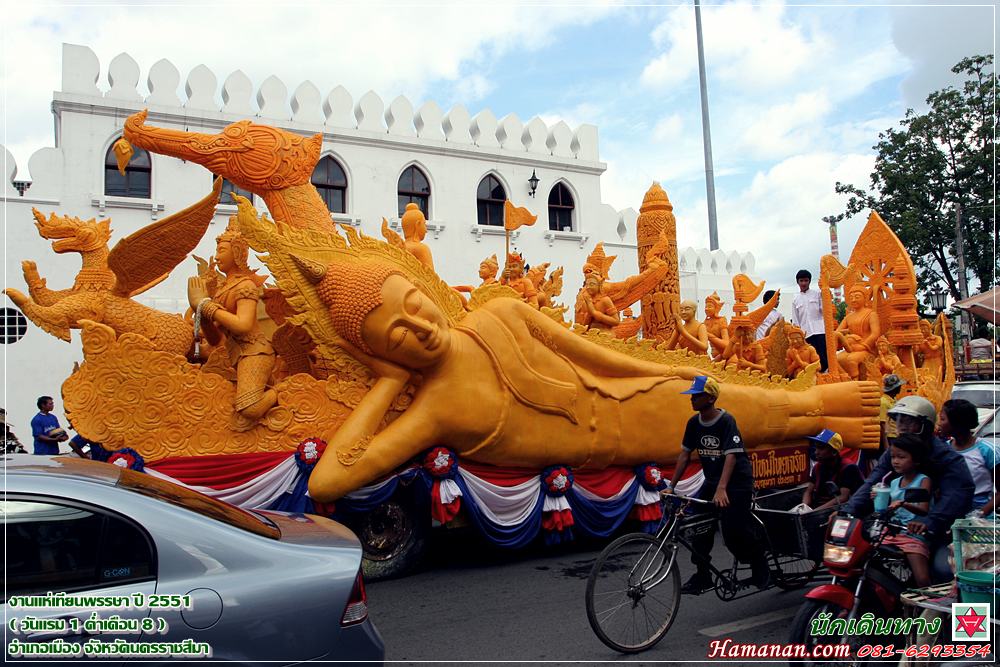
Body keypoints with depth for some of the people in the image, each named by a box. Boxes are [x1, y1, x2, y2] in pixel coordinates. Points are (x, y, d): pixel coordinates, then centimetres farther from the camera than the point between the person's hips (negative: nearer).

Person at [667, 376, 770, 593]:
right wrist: (671, 486, -1)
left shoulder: (726, 420, -20)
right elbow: (685, 454, 2)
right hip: (712, 480, 6)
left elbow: (731, 455, -27)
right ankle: (702, 575, 9)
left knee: (734, 530, -9)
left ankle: (761, 566, 18)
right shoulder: (694, 423, -2)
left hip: (737, 482, -6)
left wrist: (721, 489, -37)